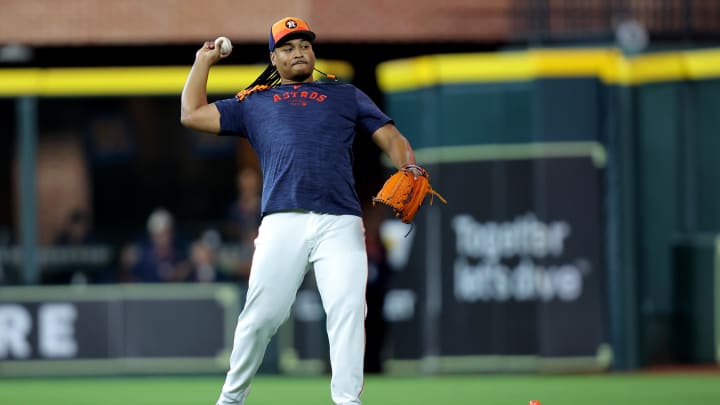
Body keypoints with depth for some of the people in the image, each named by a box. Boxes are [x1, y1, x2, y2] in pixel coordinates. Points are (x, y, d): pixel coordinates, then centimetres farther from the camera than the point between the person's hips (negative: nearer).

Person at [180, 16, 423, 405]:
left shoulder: (345, 95, 25)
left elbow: (390, 138, 18)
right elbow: (192, 114, 21)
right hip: (282, 223, 0)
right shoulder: (255, 102, 25)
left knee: (347, 311, -15)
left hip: (341, 223, 0)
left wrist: (409, 173, -2)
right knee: (261, 314, -6)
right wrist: (203, 62, 28)